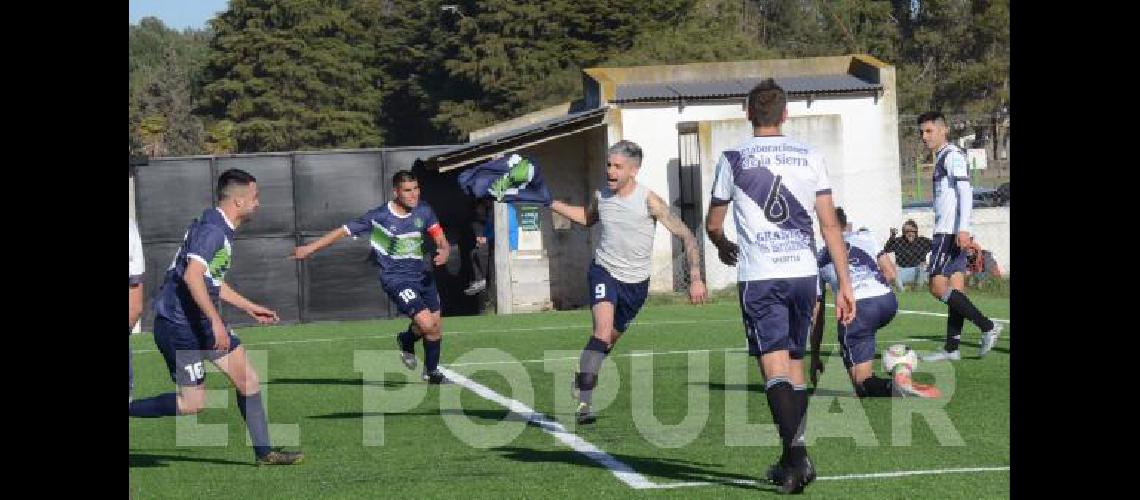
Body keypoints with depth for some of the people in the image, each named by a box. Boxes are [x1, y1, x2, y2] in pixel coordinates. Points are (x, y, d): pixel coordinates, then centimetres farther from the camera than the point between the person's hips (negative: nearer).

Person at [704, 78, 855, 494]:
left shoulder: (733, 160, 1)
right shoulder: (810, 157, 7)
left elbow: (712, 225, 11)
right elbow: (830, 226, 3)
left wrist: (724, 248, 34)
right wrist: (844, 284, 5)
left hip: (759, 277, -3)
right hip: (804, 273, 3)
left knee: (774, 367, -7)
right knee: (795, 363, 16)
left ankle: (796, 453, -24)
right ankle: (792, 458, 20)